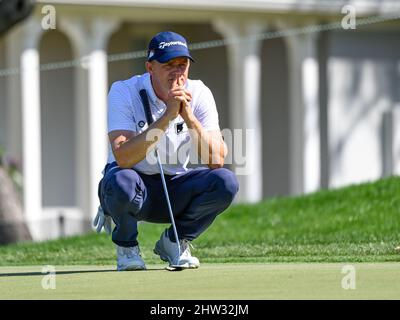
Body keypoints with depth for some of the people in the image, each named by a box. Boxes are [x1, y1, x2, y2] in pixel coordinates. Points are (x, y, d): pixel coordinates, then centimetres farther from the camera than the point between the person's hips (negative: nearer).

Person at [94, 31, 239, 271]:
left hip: (177, 192, 3)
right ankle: (126, 246, -4)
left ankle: (174, 242, 2)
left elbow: (216, 160, -18)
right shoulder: (124, 92, -16)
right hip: (138, 188, -3)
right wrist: (167, 116, -35)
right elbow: (123, 158, -31)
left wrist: (189, 116, -31)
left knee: (226, 182, -25)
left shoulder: (199, 94, -8)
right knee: (121, 181, -38)